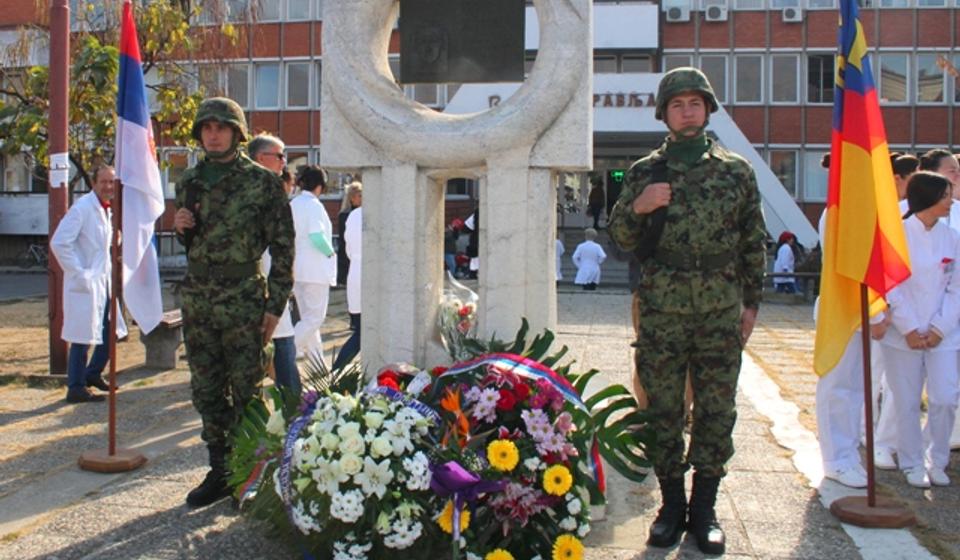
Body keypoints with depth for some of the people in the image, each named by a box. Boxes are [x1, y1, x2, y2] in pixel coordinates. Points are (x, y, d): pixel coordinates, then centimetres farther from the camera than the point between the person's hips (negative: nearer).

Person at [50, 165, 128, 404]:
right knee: (83, 337, -4)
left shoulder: (106, 209, 12)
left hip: (103, 281, 9)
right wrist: (79, 274, -18)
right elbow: (59, 242, -20)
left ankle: (93, 374, 30)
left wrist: (108, 272, 15)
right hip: (85, 284, -9)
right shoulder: (82, 207, -14)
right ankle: (76, 388, 5)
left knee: (112, 331, 14)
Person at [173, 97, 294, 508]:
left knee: (246, 393, 1)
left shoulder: (262, 181, -4)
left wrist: (275, 305, -9)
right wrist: (181, 228, -1)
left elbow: (282, 247, -5)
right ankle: (219, 473, 22)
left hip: (243, 302, -5)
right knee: (206, 392, 11)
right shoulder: (189, 181, 12)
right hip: (197, 301, 6)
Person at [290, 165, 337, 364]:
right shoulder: (313, 205, -14)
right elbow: (317, 237, -22)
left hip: (296, 268, 8)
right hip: (315, 269, -8)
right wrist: (330, 252, -6)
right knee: (315, 318, -1)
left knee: (308, 318, 15)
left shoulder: (292, 204, 8)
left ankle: (318, 363, 22)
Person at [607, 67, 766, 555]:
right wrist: (636, 208, -13)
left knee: (716, 412, 4)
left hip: (721, 312, 0)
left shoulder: (736, 170, 7)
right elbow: (622, 240, 6)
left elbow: (754, 243, 11)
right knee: (663, 410, 5)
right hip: (662, 311, 0)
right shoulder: (645, 172, 6)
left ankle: (704, 510, 16)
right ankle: (671, 505, 19)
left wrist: (751, 301, 8)